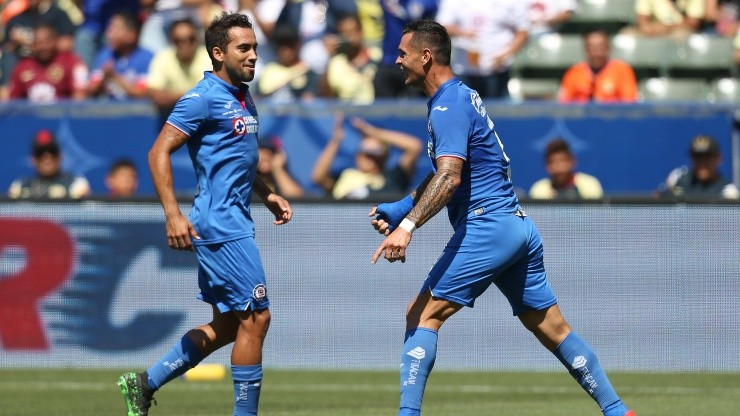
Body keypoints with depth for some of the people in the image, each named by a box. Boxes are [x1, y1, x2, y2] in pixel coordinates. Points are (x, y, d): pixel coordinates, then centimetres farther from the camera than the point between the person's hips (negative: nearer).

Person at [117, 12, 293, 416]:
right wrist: (173, 215, -24)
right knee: (255, 317, -8)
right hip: (220, 225, -10)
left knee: (226, 327, 12)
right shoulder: (204, 98, -12)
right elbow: (159, 153, -16)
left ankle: (143, 383, 20)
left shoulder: (243, 98, 16)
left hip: (235, 223, 10)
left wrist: (267, 194, 21)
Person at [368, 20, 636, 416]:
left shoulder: (448, 106, -11)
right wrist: (400, 208, 20)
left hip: (486, 225, -10)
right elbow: (445, 174, 28)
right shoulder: (461, 97, 19)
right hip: (519, 225, 10)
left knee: (423, 315, -10)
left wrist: (408, 226, -35)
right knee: (553, 328, 12)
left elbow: (449, 178, -26)